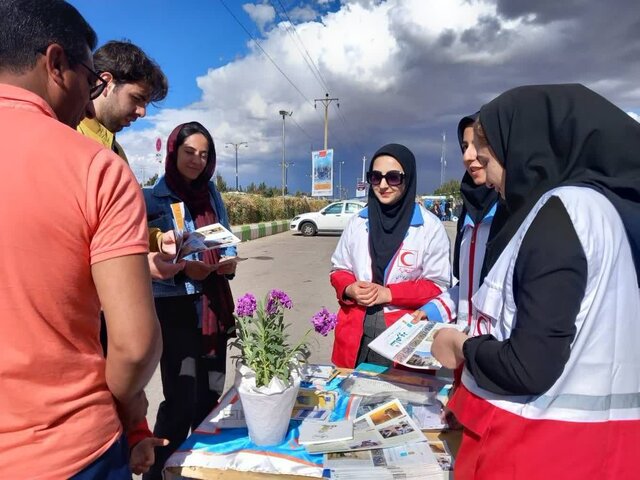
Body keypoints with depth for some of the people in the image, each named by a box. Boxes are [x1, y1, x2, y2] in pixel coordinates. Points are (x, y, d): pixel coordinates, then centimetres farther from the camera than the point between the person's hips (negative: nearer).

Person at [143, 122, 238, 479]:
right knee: (181, 399, -4)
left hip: (215, 305, 6)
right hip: (175, 307, -5)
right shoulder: (153, 199, -6)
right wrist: (182, 270, -23)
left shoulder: (212, 194, 9)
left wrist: (230, 263, -5)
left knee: (210, 395, 14)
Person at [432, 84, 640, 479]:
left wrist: (461, 347, -7)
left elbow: (528, 368, -25)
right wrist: (477, 343, 14)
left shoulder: (561, 212, -21)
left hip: (540, 442, -8)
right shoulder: (594, 203, 7)